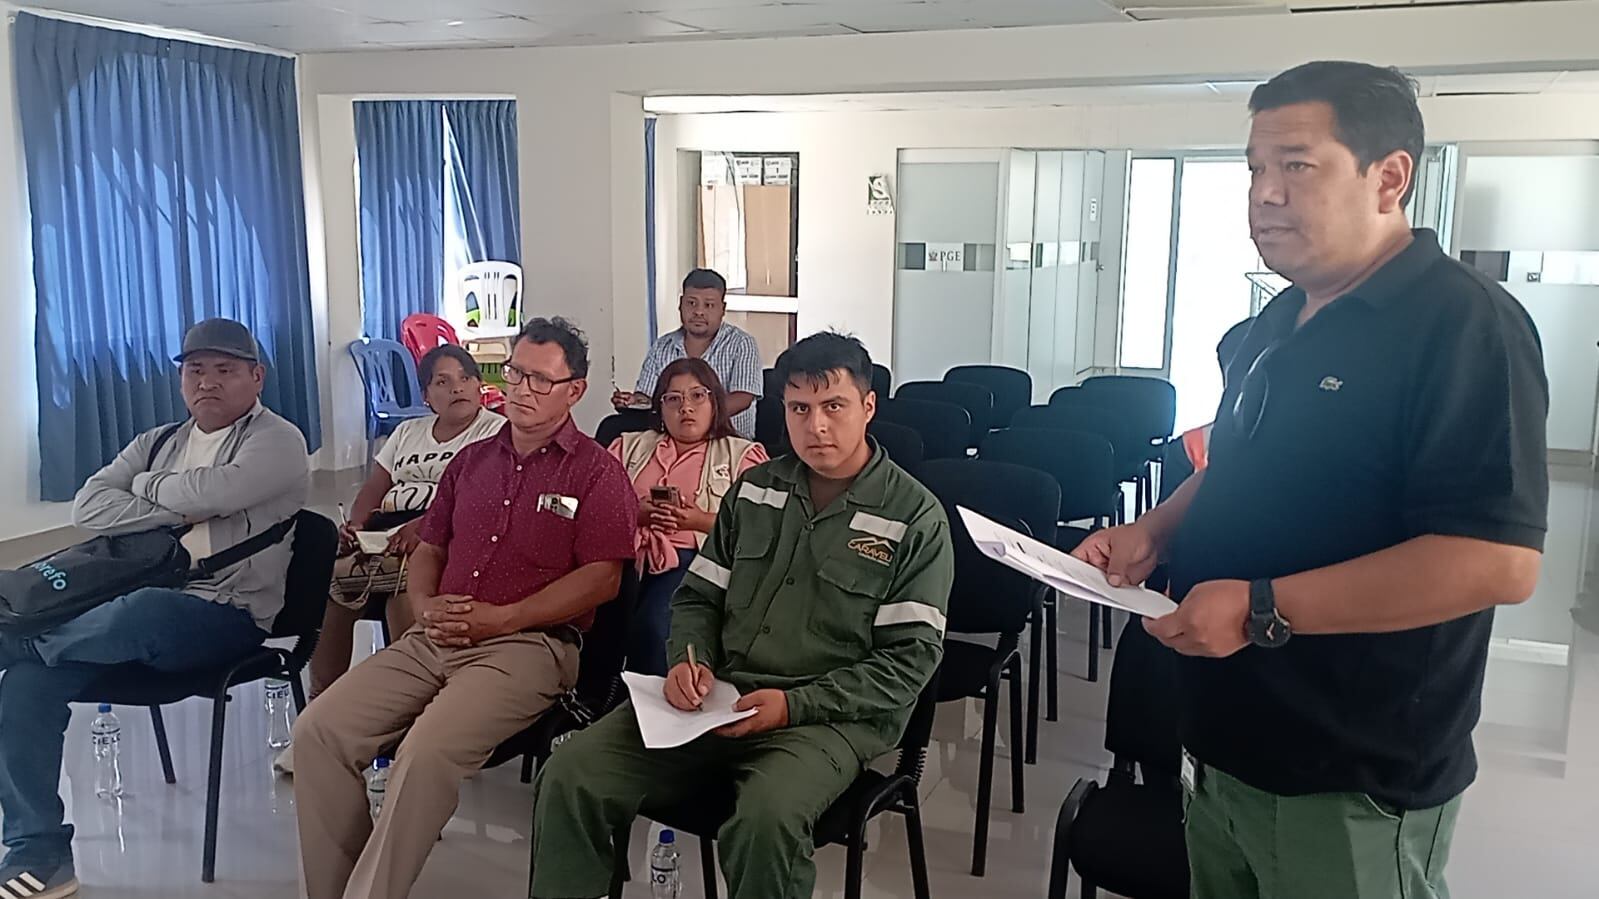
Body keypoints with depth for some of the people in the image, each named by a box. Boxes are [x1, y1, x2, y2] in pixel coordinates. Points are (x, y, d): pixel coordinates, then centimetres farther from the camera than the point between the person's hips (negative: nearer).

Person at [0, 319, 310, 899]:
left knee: (141, 613, -37)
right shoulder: (156, 443, 19)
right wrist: (177, 515, -10)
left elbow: (213, 490, -20)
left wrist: (147, 486, 1)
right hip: (134, 601, 6)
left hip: (225, 614, -6)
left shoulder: (277, 442, -1)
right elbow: (88, 508, 5)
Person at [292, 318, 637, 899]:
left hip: (527, 645, -6)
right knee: (317, 731, -11)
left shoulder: (597, 473, 0)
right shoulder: (471, 460, 20)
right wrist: (424, 605, 0)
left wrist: (501, 618, -15)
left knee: (427, 753, -30)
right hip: (434, 640, 6)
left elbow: (602, 578, -10)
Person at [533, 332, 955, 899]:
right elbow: (699, 597, 19)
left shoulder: (915, 517, -2)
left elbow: (911, 658, -6)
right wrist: (689, 660, -4)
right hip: (717, 698, 5)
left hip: (830, 716, -4)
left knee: (764, 819, -36)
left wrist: (795, 704, -16)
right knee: (569, 777, -15)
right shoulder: (755, 489, 14)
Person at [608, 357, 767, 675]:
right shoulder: (630, 446, 27)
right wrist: (636, 514, -6)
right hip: (626, 551, 3)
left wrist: (701, 520, -11)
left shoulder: (742, 454, 17)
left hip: (688, 557, -2)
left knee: (655, 624, -33)